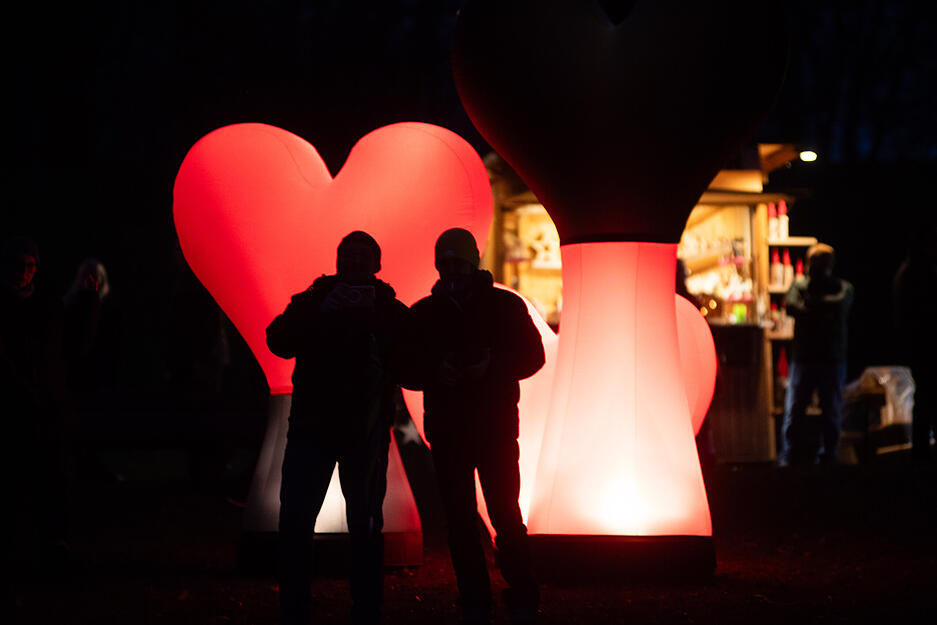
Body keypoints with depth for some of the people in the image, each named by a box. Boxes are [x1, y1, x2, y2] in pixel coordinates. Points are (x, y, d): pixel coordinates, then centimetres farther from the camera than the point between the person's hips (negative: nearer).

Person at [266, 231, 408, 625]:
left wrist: (373, 318, -17)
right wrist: (322, 312, -19)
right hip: (312, 425, 0)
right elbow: (278, 341, -7)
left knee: (365, 526, 3)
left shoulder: (390, 311, 8)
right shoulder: (311, 302, 8)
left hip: (366, 430, 0)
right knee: (294, 520, -8)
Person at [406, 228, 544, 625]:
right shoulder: (424, 313, 8)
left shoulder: (504, 306, 4)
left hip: (496, 425, -2)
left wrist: (492, 366, -14)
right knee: (460, 520, 2)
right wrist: (438, 370, -15)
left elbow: (532, 356, 3)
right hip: (446, 428, 2)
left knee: (505, 514, -6)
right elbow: (410, 369, 6)